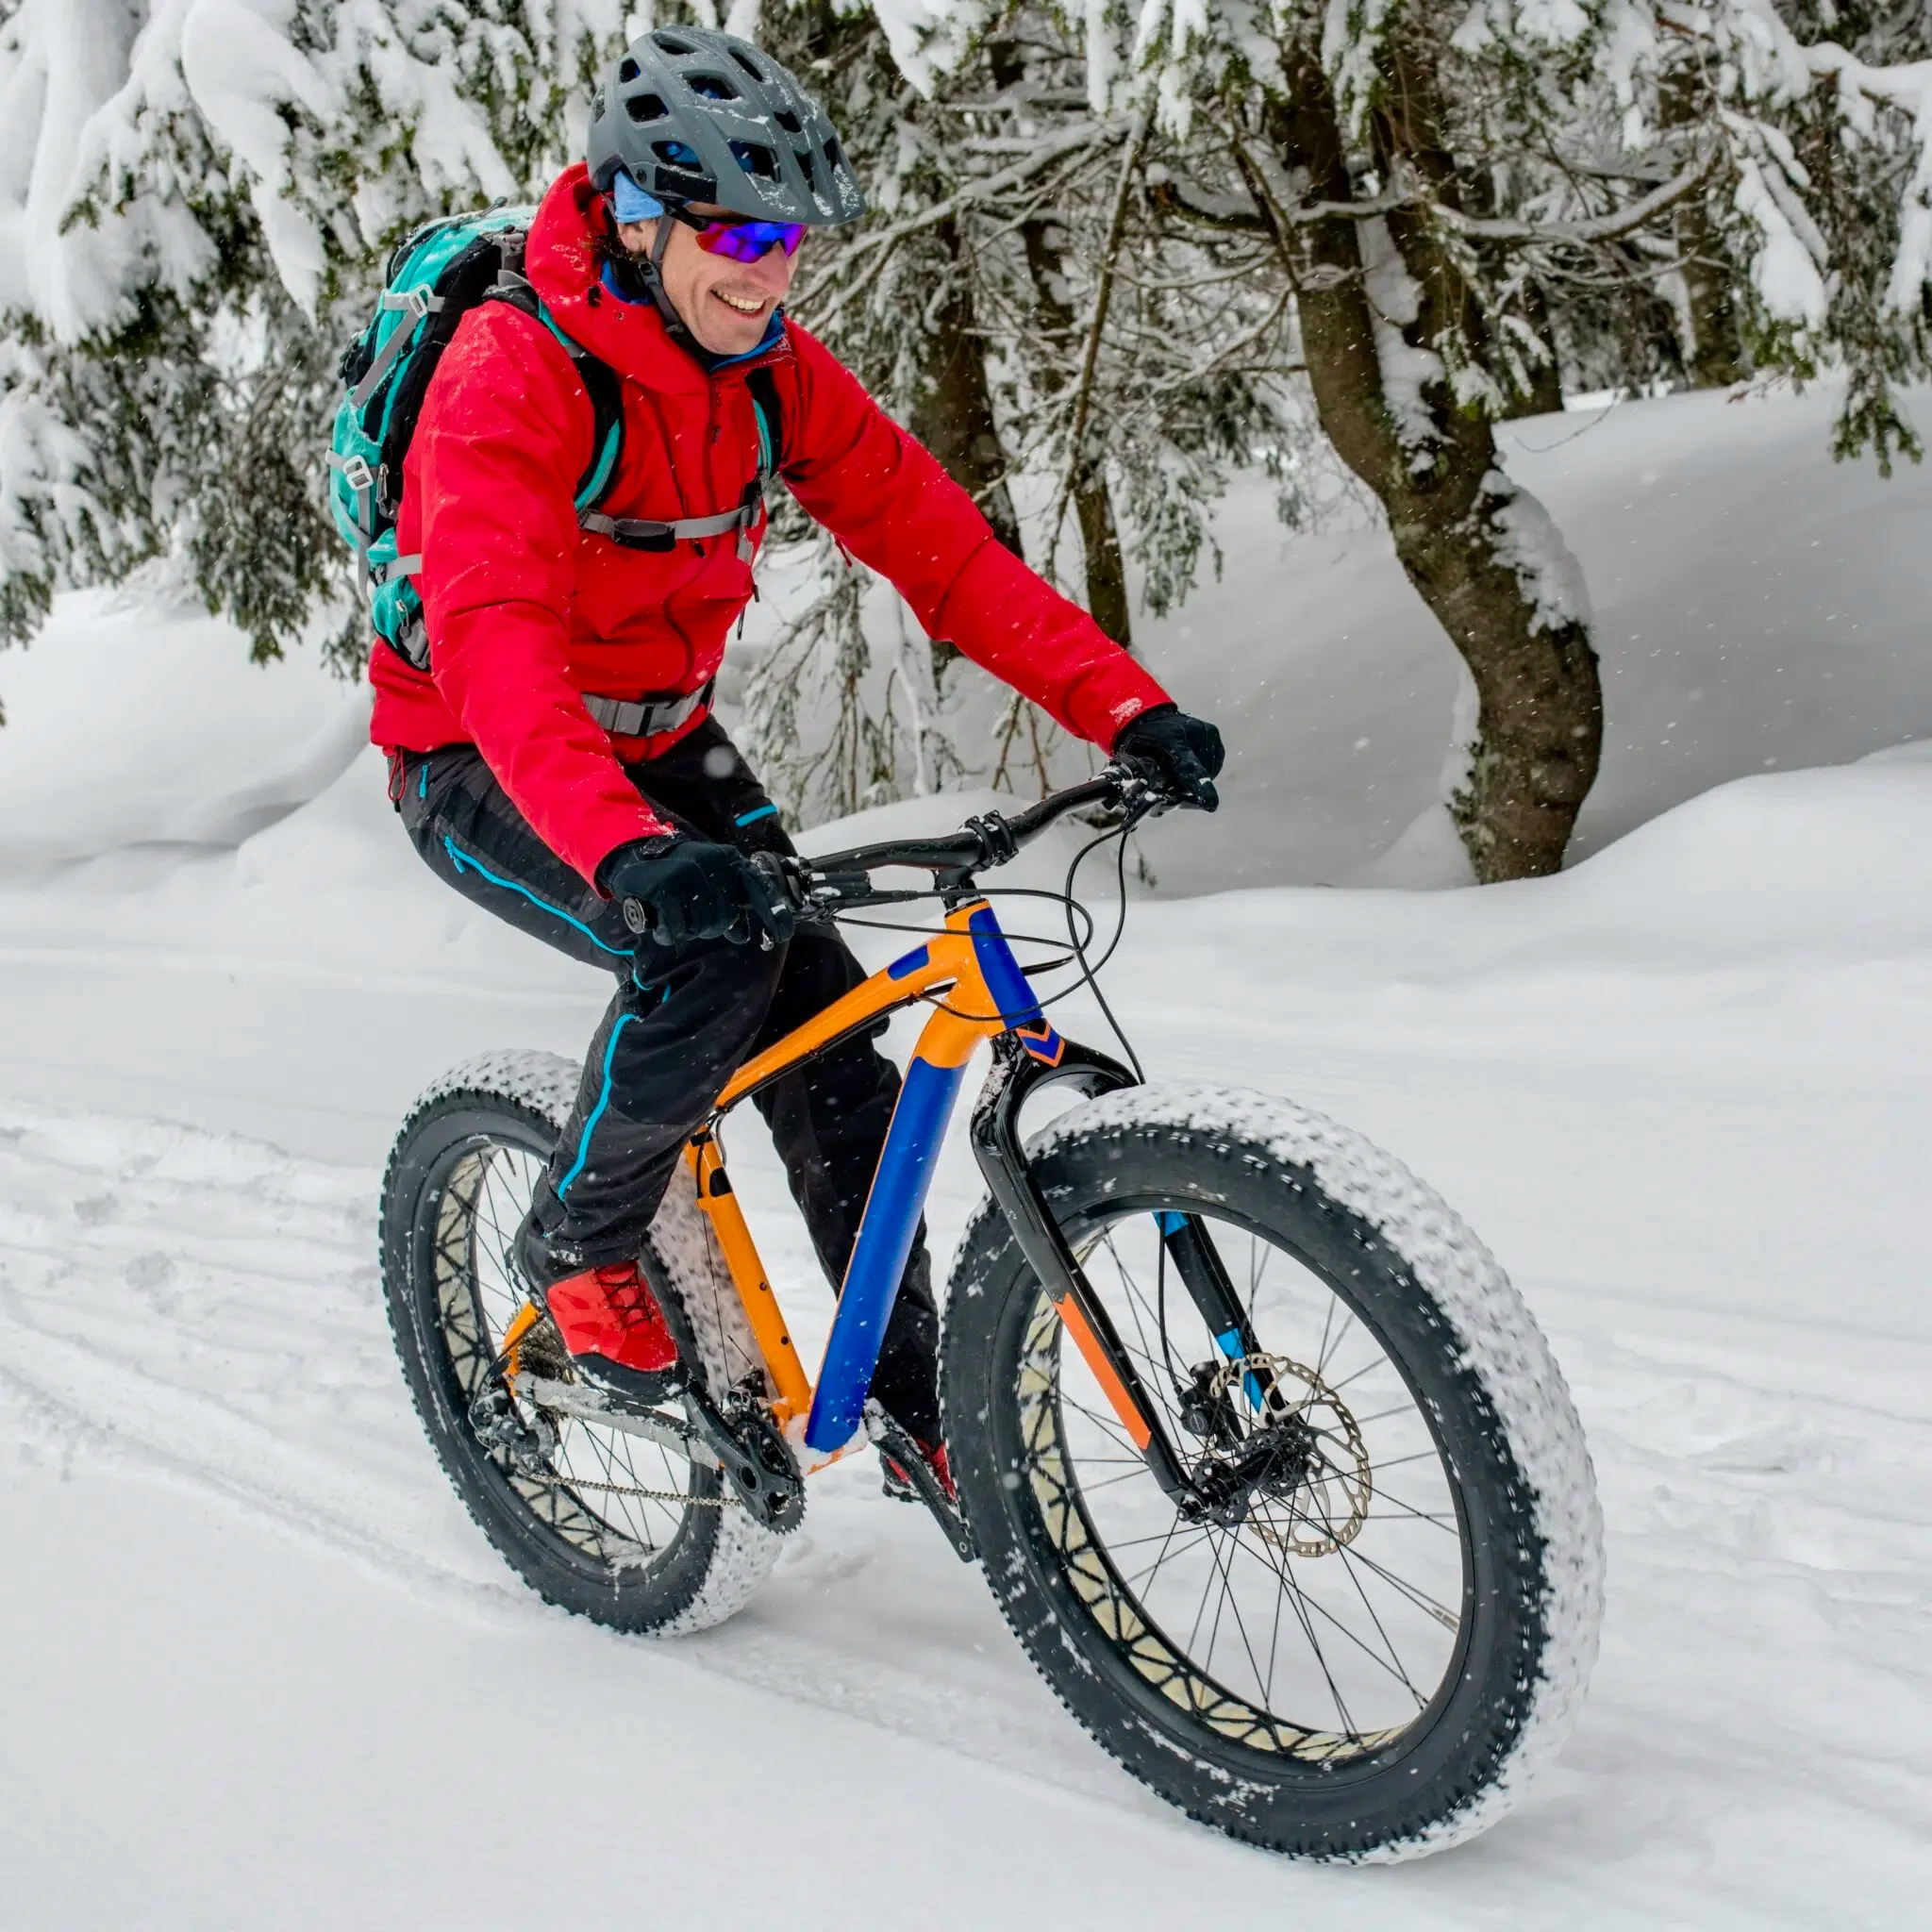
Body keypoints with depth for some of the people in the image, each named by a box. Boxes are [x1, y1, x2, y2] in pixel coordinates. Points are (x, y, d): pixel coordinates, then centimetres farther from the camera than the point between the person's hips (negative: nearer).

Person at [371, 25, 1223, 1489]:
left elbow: (941, 547, -11)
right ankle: (578, 1241, -4)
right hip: (482, 768, -5)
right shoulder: (513, 369, -26)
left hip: (666, 747, 6)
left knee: (833, 1062, -6)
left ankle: (921, 1413, 8)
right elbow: (491, 635, -40)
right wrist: (625, 849, -57)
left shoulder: (775, 372, -7)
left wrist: (1129, 710, -24)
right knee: (714, 952, -31)